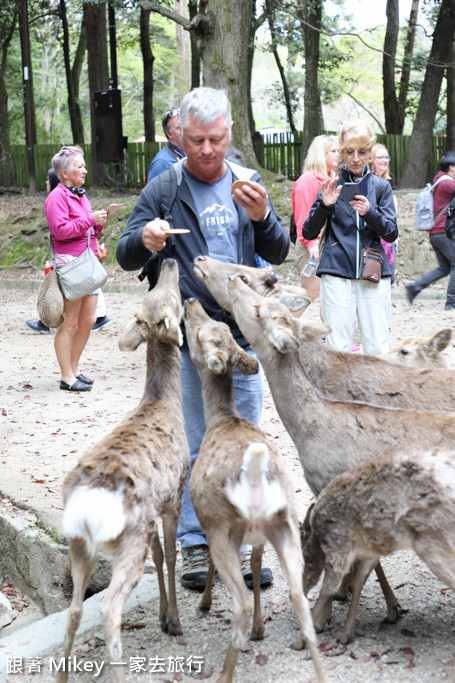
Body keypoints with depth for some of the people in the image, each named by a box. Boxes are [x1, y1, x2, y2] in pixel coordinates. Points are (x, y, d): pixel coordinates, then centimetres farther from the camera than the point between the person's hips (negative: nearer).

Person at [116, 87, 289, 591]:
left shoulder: (247, 185, 9)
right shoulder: (163, 189, 1)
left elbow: (278, 254, 6)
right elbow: (125, 256, -1)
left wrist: (262, 217, -14)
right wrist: (145, 240, -24)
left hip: (242, 334, 3)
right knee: (192, 448, 3)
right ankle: (195, 546, 14)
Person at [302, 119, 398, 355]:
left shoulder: (380, 186, 11)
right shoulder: (332, 186, 8)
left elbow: (392, 233, 4)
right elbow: (308, 233, 4)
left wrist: (369, 212, -14)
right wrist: (324, 205, -14)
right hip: (337, 274, -1)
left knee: (378, 349, -2)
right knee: (338, 348, -6)